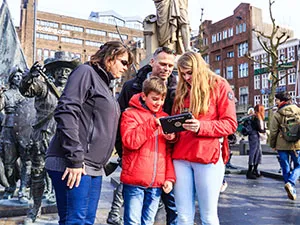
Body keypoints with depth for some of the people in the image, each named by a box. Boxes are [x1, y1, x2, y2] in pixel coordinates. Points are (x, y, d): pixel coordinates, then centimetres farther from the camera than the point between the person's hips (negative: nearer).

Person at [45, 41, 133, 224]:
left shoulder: (106, 85, 23)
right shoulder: (87, 72, -3)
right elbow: (66, 112, -16)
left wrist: (107, 163, 16)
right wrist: (75, 159, -20)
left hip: (94, 168, 9)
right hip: (73, 165, -9)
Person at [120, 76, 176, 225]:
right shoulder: (130, 114, -1)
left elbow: (168, 152, 13)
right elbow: (130, 141, -15)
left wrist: (170, 177, 6)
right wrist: (152, 123, -16)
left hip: (157, 183, 5)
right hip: (135, 181, -4)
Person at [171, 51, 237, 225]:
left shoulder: (219, 86, 1)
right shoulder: (182, 90, 16)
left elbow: (230, 124, -5)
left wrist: (201, 126, -19)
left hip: (208, 156, -4)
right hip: (181, 156, 5)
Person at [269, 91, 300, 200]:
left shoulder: (277, 114, -5)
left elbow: (273, 131, -4)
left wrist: (272, 145, 8)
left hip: (282, 145, -1)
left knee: (286, 169, 10)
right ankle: (290, 183, -11)